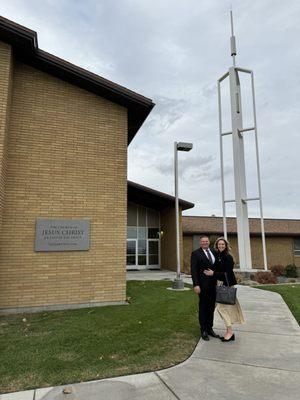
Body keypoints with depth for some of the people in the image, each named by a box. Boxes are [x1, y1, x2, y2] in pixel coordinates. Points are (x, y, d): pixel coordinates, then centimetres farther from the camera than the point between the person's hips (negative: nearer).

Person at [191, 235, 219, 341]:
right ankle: (203, 330, 16)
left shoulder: (214, 252, 12)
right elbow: (193, 270, -10)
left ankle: (210, 329, 26)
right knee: (203, 307, 4)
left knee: (211, 307, 13)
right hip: (203, 284, -5)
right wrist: (196, 285, -17)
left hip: (213, 284, 5)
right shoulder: (195, 253, -5)